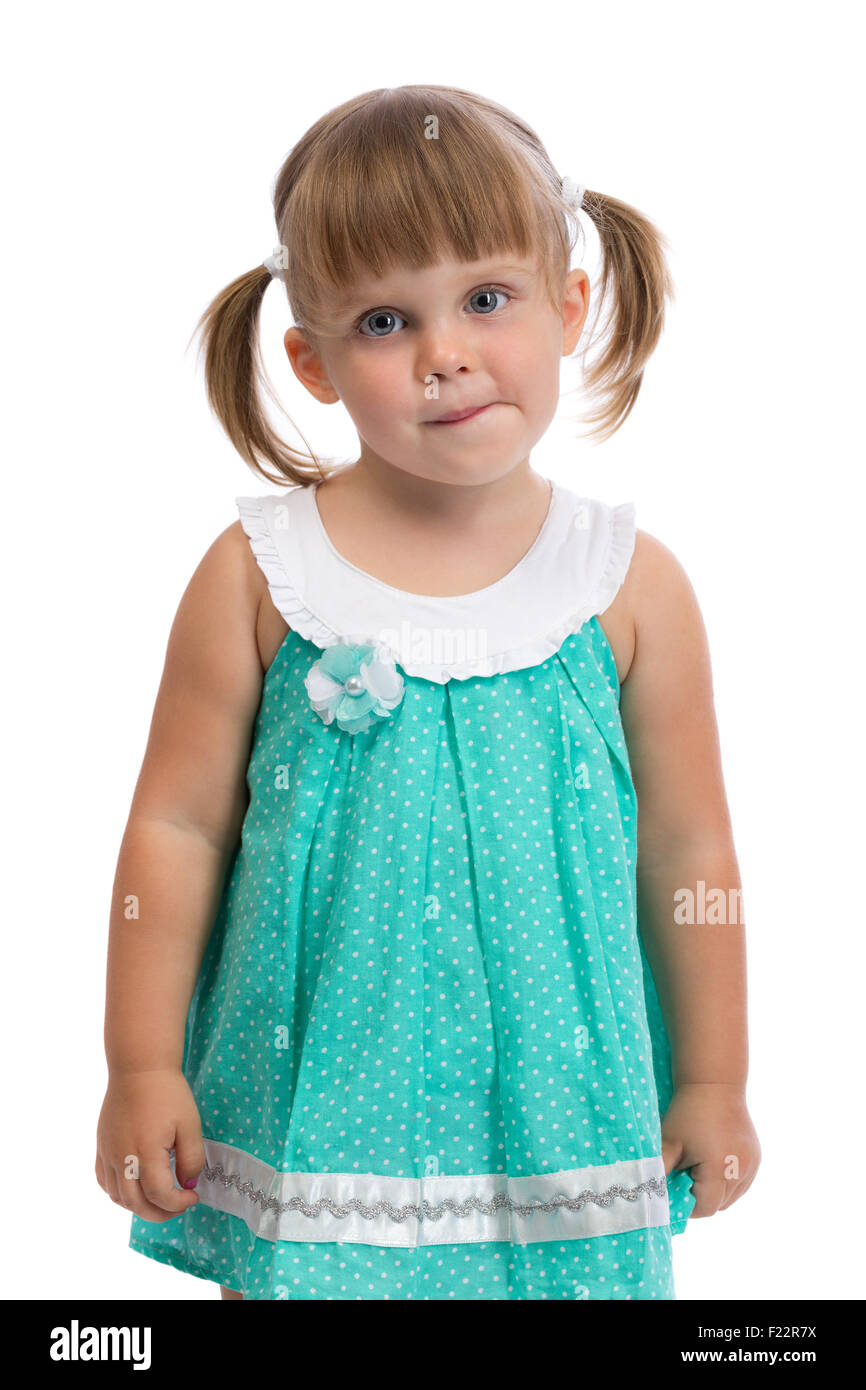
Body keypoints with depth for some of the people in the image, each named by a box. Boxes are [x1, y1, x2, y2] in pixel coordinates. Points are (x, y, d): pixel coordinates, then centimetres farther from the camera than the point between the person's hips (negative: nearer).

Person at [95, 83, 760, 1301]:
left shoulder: (633, 585, -5)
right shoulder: (257, 574, -8)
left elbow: (688, 855, 3)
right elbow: (176, 829, -1)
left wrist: (713, 1083, 9)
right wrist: (142, 1067, 1)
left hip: (555, 1117, 1)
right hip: (309, 1106, 0)